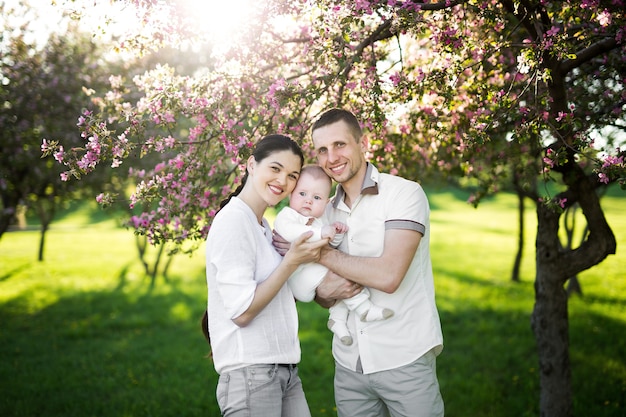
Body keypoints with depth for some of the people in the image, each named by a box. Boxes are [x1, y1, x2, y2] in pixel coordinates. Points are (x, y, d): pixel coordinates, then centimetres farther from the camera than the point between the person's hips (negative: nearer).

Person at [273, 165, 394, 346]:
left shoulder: (318, 221, 19)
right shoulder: (287, 214, -10)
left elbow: (331, 245, 25)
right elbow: (286, 230, -34)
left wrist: (336, 233, 2)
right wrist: (320, 233, -35)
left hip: (316, 271, 10)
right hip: (299, 275, -10)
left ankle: (338, 319, 17)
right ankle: (364, 308, -17)